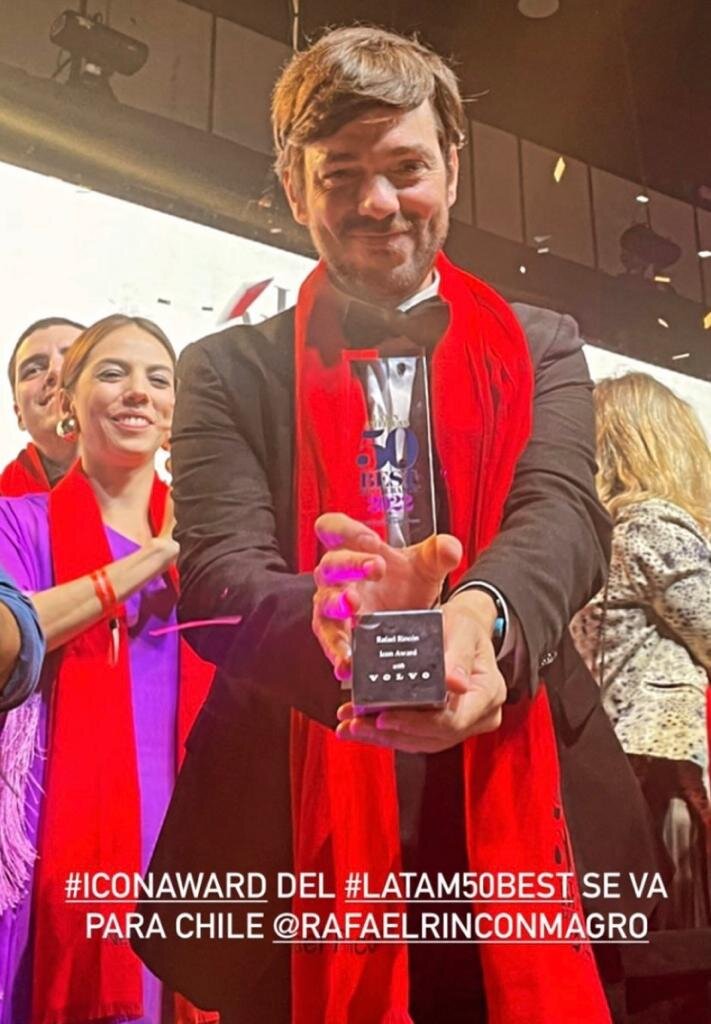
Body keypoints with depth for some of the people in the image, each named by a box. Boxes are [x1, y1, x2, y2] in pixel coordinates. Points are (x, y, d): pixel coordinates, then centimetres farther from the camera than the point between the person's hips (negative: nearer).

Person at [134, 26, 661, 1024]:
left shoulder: (542, 349, 7)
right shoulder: (228, 371, 3)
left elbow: (564, 513, -10)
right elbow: (217, 572, -11)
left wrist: (475, 615, -33)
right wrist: (348, 632, -33)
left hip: (523, 826, 2)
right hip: (304, 845, -1)